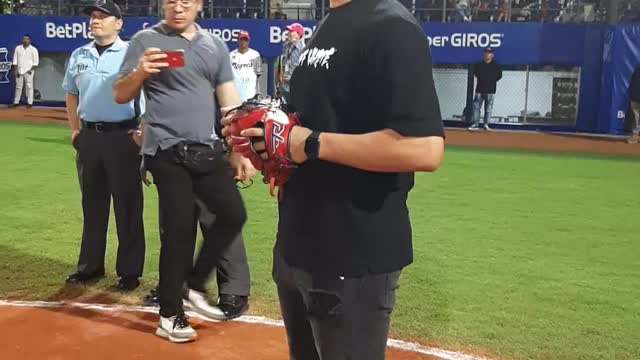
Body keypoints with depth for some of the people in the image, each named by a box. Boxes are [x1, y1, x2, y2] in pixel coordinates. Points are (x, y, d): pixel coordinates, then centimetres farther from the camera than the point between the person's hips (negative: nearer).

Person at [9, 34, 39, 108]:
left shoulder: (33, 49, -2)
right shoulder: (18, 48, 9)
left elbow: (36, 61, -4)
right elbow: (15, 60, 9)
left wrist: (31, 70, -13)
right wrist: (15, 70, 0)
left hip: (28, 71, -4)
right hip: (19, 71, 4)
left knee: (29, 86, -5)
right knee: (18, 86, 9)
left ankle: (30, 103, -1)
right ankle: (16, 102, 15)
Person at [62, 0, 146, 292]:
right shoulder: (79, 56, 12)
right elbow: (72, 95, 22)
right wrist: (75, 131, 14)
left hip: (122, 137, -5)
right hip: (89, 136, 6)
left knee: (127, 204, 0)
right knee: (92, 203, 13)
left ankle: (130, 270, 9)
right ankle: (90, 265, 25)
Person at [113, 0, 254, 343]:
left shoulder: (215, 45, 12)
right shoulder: (146, 40, 0)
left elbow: (230, 102, 12)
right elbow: (120, 96, -1)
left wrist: (240, 149, 6)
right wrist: (140, 72, -22)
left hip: (207, 150, 5)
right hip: (166, 151, -5)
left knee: (234, 213, 0)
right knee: (179, 229, -4)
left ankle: (195, 284, 21)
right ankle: (170, 315, 13)